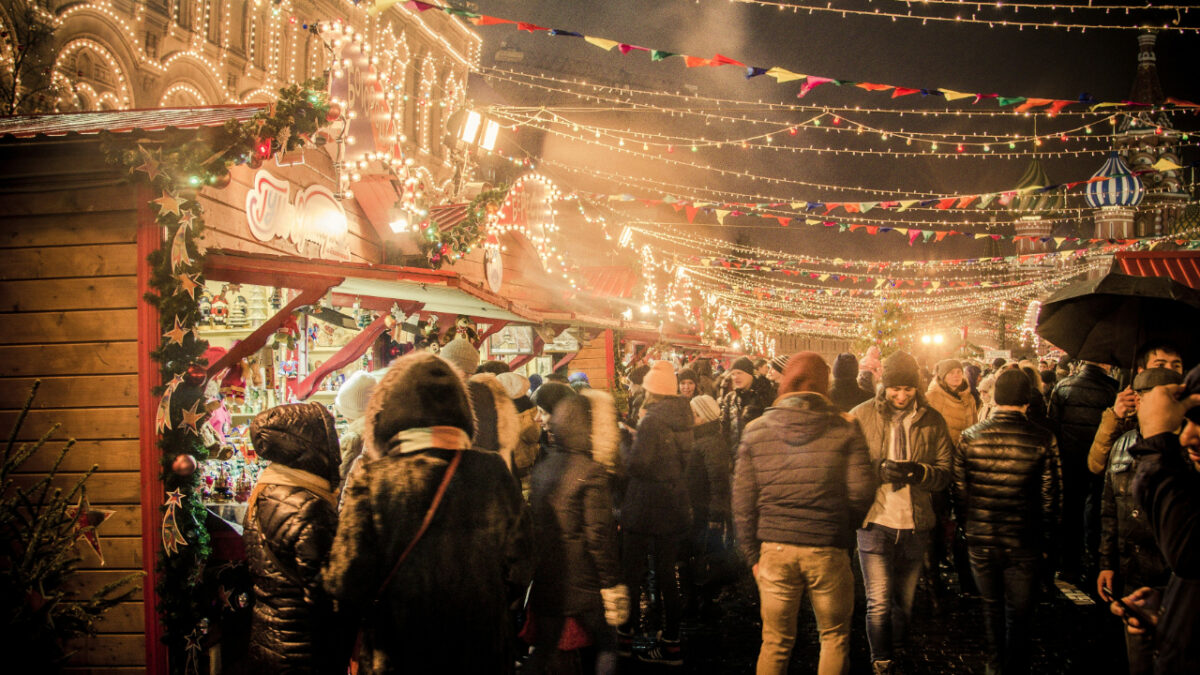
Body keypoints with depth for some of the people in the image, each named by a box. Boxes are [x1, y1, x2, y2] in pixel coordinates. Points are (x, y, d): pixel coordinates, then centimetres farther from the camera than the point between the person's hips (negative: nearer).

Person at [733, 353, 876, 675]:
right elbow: (861, 492, -7)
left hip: (774, 549, 2)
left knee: (775, 643, 13)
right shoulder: (845, 428, -3)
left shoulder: (756, 430, 1)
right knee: (834, 638, 15)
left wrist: (752, 554, 9)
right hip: (827, 551, -1)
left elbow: (742, 501, 1)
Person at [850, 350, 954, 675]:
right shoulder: (861, 416, -3)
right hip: (875, 522, -2)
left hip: (915, 526, 2)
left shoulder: (932, 421, 2)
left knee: (904, 601, 15)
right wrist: (880, 470, -21)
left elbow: (945, 473, 2)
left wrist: (919, 471, -19)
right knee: (879, 602, -5)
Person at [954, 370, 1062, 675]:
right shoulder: (1043, 440, -12)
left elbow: (960, 492, 0)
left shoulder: (968, 438, -7)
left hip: (980, 542, 2)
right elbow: (1049, 496, -7)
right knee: (1018, 614, 13)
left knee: (992, 605, 22)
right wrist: (1047, 537, 7)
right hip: (1023, 544, -2)